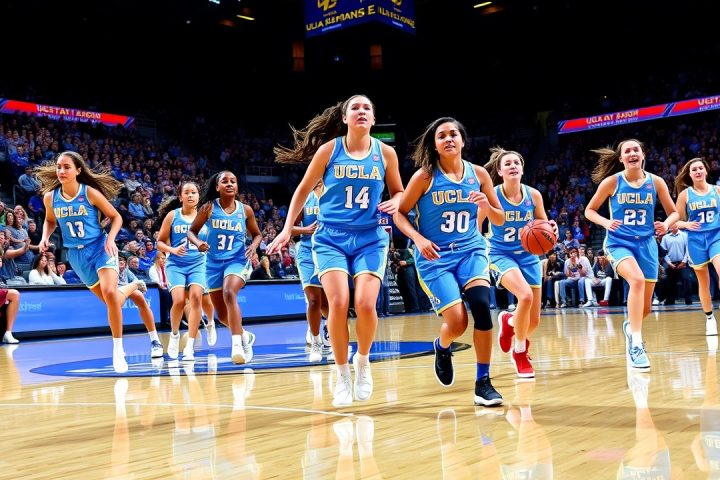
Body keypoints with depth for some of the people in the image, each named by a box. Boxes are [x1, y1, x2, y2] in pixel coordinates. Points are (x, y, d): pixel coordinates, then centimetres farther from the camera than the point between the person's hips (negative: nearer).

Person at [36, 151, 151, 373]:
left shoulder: (90, 192, -12)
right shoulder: (50, 197, -2)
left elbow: (116, 217, -3)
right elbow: (50, 221, 18)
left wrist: (110, 239, -18)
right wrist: (45, 237, -1)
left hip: (99, 247, -4)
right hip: (76, 255, 4)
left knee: (109, 292, -26)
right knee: (110, 300, 9)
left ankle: (118, 350, -14)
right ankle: (133, 286, 46)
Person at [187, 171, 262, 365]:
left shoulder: (245, 210, 1)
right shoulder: (209, 208, -1)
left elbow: (257, 234, 13)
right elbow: (191, 231, 5)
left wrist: (254, 245, -9)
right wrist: (198, 242, -16)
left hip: (237, 261, -2)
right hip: (214, 263, 2)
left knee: (229, 293, -33)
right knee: (222, 315, 9)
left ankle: (237, 344, -33)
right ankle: (245, 336, 38)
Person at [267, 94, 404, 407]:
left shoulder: (385, 153, 2)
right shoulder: (329, 149, -2)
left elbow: (399, 191, 15)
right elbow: (304, 189, 7)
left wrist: (394, 203, -8)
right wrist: (287, 229, 4)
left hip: (370, 238, 1)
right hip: (331, 237, -1)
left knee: (365, 304, -16)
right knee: (339, 303, -16)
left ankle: (363, 361, 14)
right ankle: (342, 375, 3)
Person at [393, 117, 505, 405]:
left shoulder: (478, 174, 2)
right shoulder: (425, 176, -6)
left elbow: (500, 220, 9)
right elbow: (400, 214, -2)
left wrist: (487, 206, -13)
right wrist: (418, 238, -19)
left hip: (471, 250, 2)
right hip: (435, 256, -2)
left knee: (481, 305, -23)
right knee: (457, 322, -12)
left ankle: (483, 382, -7)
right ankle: (442, 348, 28)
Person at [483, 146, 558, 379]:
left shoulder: (534, 195, -6)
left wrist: (552, 229, -16)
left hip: (528, 255, 4)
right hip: (501, 255, -4)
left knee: (534, 321, 2)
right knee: (526, 296, -32)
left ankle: (509, 321, 42)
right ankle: (520, 353, -6)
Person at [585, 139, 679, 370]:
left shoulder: (656, 182, -1)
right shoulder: (611, 182, -6)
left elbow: (673, 212, 9)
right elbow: (590, 210, 3)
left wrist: (667, 224, -13)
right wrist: (606, 222, -17)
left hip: (646, 243, 3)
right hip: (619, 243, -3)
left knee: (646, 307, 7)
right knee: (637, 279, -34)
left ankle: (630, 325, 44)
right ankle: (636, 345, -30)